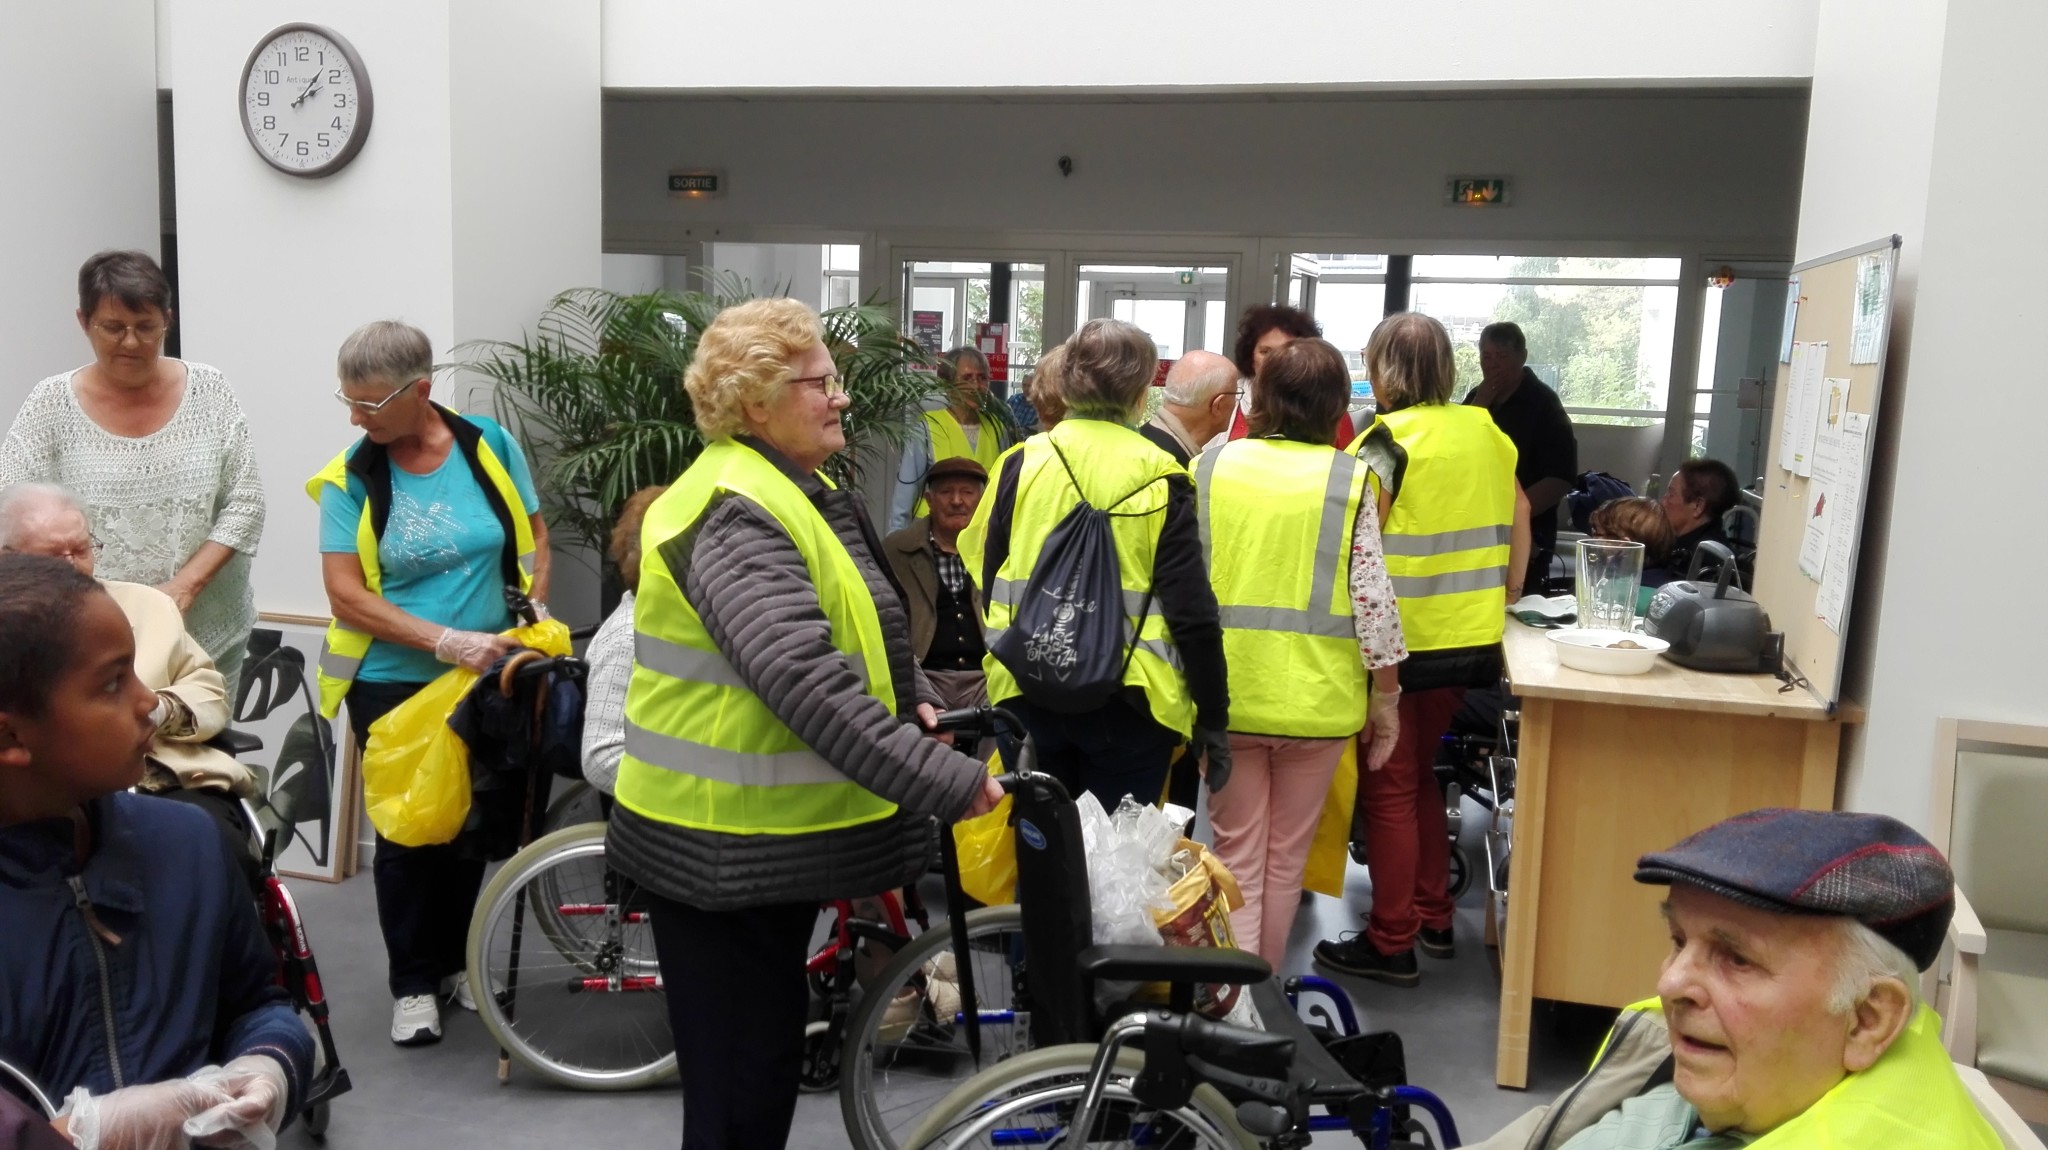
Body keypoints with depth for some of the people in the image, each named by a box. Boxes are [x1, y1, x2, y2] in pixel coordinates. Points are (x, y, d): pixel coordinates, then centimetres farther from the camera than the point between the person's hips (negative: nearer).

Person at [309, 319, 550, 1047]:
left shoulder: (489, 446, -6)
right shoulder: (351, 477, -9)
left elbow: (534, 537, 5)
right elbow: (346, 593, -12)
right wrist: (447, 640, -21)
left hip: (487, 680, 2)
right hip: (393, 685, -2)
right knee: (408, 831, 5)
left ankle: (455, 960, 32)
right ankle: (412, 984, 21)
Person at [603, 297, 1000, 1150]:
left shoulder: (797, 489, 11)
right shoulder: (734, 513, -23)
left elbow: (858, 630, 22)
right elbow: (806, 679, -34)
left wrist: (914, 699, 5)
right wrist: (947, 781, -34)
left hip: (771, 832, 10)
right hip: (723, 848, -10)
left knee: (770, 1053, 23)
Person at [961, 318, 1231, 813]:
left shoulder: (1020, 464, -2)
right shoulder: (1158, 479, -9)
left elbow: (987, 581, 4)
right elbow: (1191, 611, -10)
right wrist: (1213, 718, -1)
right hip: (1127, 702, -3)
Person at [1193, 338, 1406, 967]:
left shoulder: (1211, 465, -1)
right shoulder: (1348, 478, -6)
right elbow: (1372, 598, -7)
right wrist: (1387, 697, 4)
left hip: (1227, 695, 1)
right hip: (1315, 698, 0)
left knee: (1237, 856, 11)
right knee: (1286, 858, 16)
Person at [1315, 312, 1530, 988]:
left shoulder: (1389, 438, -13)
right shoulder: (1484, 431, 8)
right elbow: (1519, 512, 17)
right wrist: (1508, 592, 25)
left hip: (1401, 643, -7)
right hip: (1470, 639, 7)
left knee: (1389, 788, 3)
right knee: (1419, 774, 21)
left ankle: (1391, 945, 9)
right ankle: (1434, 918, 29)